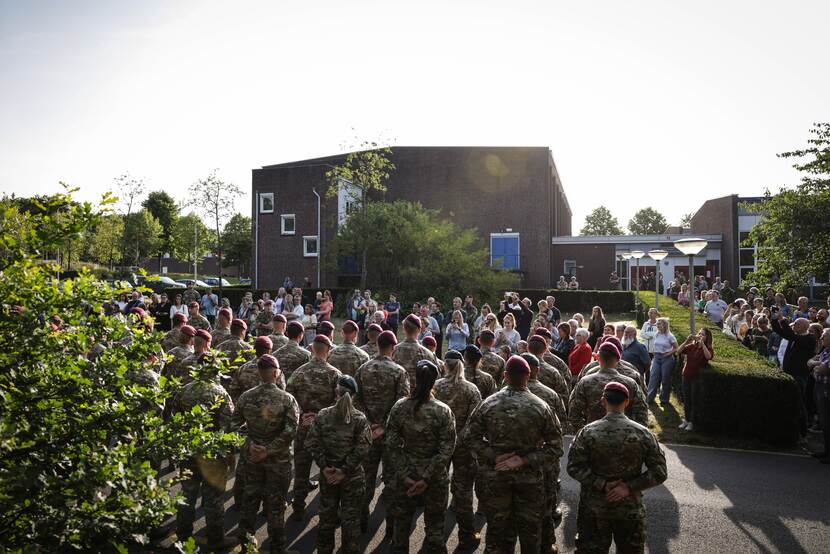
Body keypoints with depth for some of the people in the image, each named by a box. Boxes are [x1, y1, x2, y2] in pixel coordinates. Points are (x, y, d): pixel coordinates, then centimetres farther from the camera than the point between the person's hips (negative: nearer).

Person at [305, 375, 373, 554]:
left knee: (327, 516, 20)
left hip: (328, 474, 2)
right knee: (351, 519, 12)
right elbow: (362, 449, -16)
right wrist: (345, 470, -11)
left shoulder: (322, 415, -8)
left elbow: (312, 443, -8)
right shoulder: (360, 418, -13)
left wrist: (324, 466, -6)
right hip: (353, 477, -2)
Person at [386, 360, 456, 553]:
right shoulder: (443, 411, -16)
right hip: (435, 477, -2)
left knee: (402, 523, 21)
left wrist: (404, 475, -6)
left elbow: (392, 445, -9)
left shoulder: (398, 407, -10)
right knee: (434, 527, 16)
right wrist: (427, 478, -13)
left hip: (405, 476, 2)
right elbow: (446, 450, -16)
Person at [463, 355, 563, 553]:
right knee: (530, 529, 19)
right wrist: (525, 460, -14)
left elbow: (469, 437, -9)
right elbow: (555, 447, -13)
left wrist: (493, 457, -11)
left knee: (497, 527, 17)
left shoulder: (489, 404, -11)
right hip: (530, 477, -1)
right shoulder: (540, 407, -13)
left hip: (495, 476, 1)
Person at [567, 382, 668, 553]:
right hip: (631, 507, 1)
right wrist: (630, 487, -12)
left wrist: (602, 485, -13)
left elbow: (574, 467, -16)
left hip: (594, 507, 0)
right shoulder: (643, 433, -11)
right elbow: (660, 472, -11)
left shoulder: (588, 432, -14)